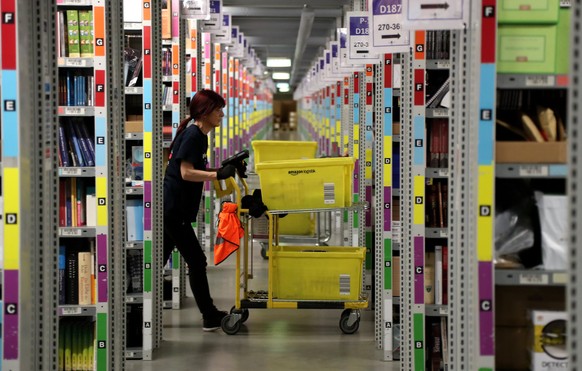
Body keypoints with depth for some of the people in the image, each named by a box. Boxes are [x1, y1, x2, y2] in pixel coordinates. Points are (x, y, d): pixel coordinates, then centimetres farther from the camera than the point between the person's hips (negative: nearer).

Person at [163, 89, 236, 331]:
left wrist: (225, 169, 14)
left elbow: (198, 170, 25)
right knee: (196, 261, -4)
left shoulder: (199, 135, 15)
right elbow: (186, 172, -22)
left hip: (171, 209, 10)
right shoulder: (192, 134, -15)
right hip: (173, 209, -10)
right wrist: (218, 174, -27)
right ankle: (210, 317, 3)